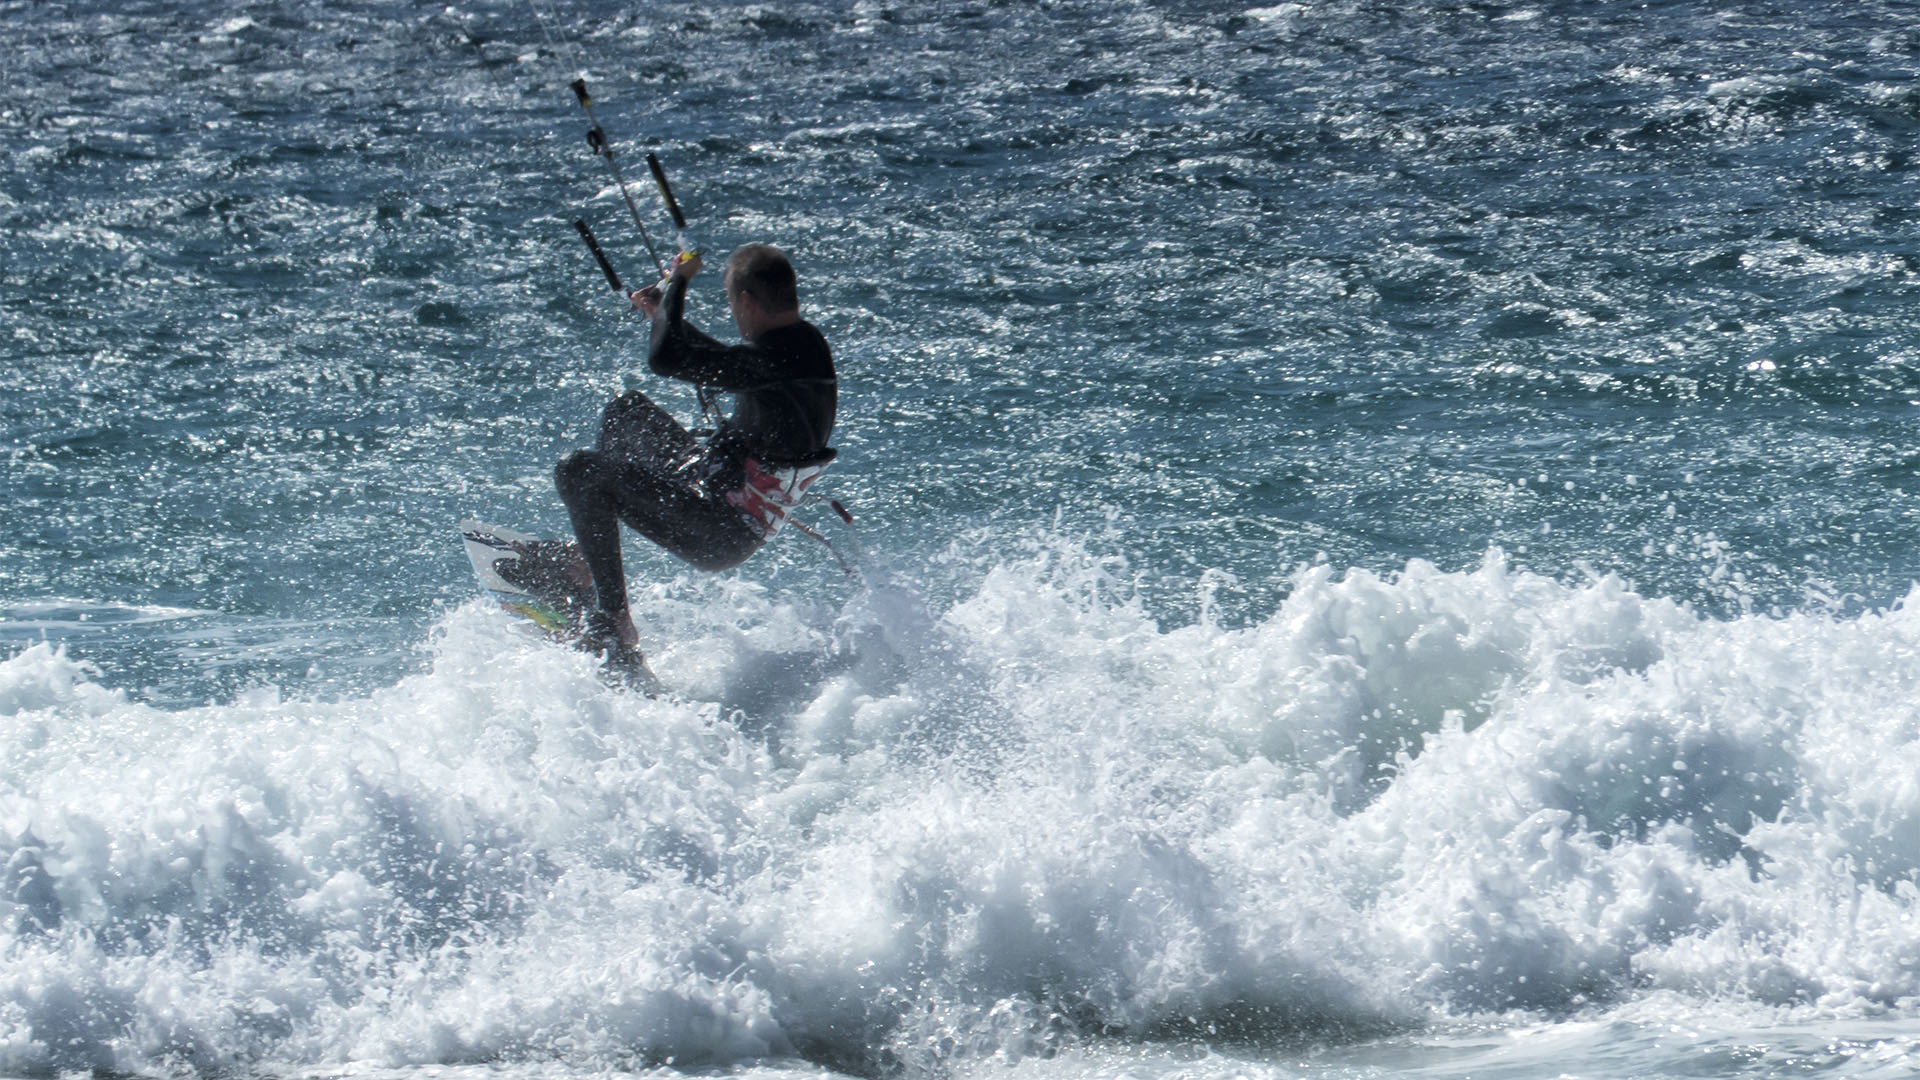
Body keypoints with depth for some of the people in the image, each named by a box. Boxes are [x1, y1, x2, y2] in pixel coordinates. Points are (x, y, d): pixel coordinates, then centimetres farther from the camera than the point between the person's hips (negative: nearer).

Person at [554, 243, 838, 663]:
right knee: (626, 411, 26)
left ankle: (612, 625, -16)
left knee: (581, 472, -18)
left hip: (719, 537, -11)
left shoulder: (780, 358, -26)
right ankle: (594, 556, 30)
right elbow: (724, 364, 30)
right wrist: (665, 312, 34)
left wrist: (678, 281, -12)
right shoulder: (800, 343, 6)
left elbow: (665, 358, -29)